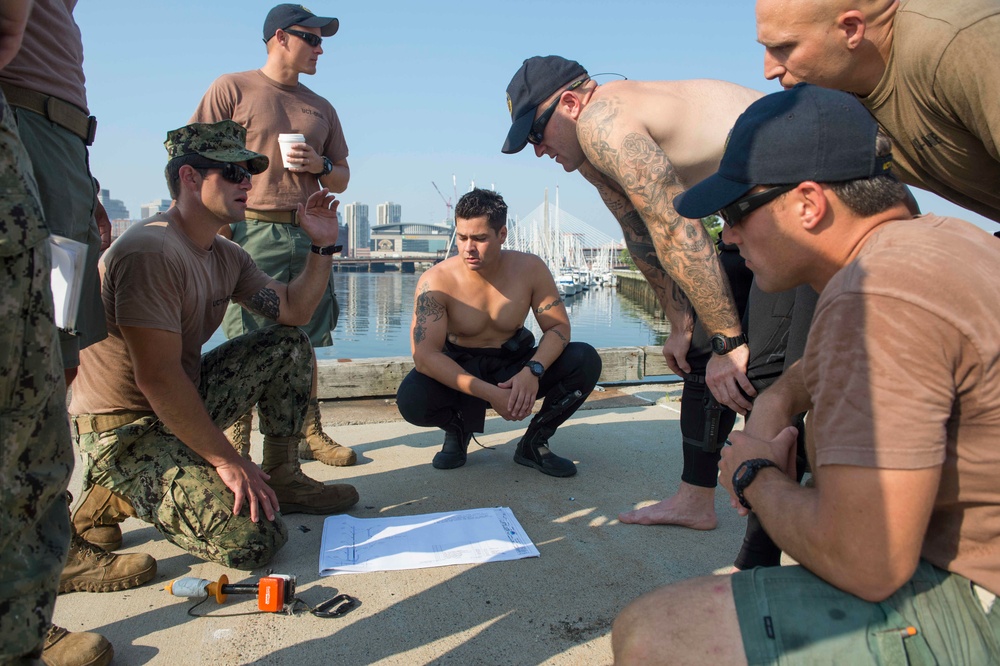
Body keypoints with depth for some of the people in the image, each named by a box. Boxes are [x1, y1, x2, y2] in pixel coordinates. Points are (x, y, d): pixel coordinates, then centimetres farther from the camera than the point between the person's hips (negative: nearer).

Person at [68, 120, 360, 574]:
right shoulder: (149, 251, -24)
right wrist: (227, 461, -23)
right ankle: (112, 498, 0)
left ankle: (283, 480, 10)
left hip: (184, 405, 9)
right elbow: (157, 379, -27)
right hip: (123, 433, -9)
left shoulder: (226, 256, 6)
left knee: (289, 345, 4)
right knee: (252, 539, -22)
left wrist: (323, 247, -1)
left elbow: (293, 311, 12)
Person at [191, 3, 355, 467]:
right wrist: (218, 229, -10)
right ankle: (236, 446, 3)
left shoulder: (322, 108, 21)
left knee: (303, 341, 6)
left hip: (308, 233, 5)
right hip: (253, 232, -4)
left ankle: (310, 435, 14)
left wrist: (321, 165, 1)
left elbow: (342, 180, 24)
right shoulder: (232, 88, 6)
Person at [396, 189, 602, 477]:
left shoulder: (530, 268, -13)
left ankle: (534, 442, 0)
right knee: (411, 400, -34)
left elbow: (558, 327, -10)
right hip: (458, 372, -2)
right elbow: (424, 355, -28)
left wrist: (533, 371, -32)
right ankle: (458, 428, 4)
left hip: (515, 366, 2)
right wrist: (489, 393, -36)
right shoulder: (435, 281, -21)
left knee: (586, 360, -21)